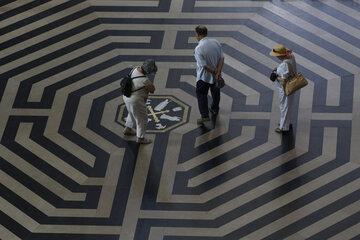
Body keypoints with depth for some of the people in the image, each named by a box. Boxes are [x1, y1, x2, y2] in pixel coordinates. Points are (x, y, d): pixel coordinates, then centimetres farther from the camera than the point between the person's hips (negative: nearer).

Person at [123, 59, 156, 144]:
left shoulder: (136, 69, -8)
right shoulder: (144, 80, -33)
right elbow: (152, 89, -16)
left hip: (127, 96, 8)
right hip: (136, 101, -8)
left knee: (132, 114, 32)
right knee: (142, 119, 12)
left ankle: (127, 129, 50)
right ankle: (140, 138, 26)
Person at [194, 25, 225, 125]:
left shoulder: (198, 48, -27)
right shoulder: (216, 42, -9)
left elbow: (204, 65, -26)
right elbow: (222, 58, -9)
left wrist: (214, 72, -13)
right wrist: (218, 72, -11)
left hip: (204, 76, -6)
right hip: (215, 75, 6)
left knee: (201, 95, 10)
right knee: (215, 92, 27)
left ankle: (205, 116, 5)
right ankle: (215, 109, 45)